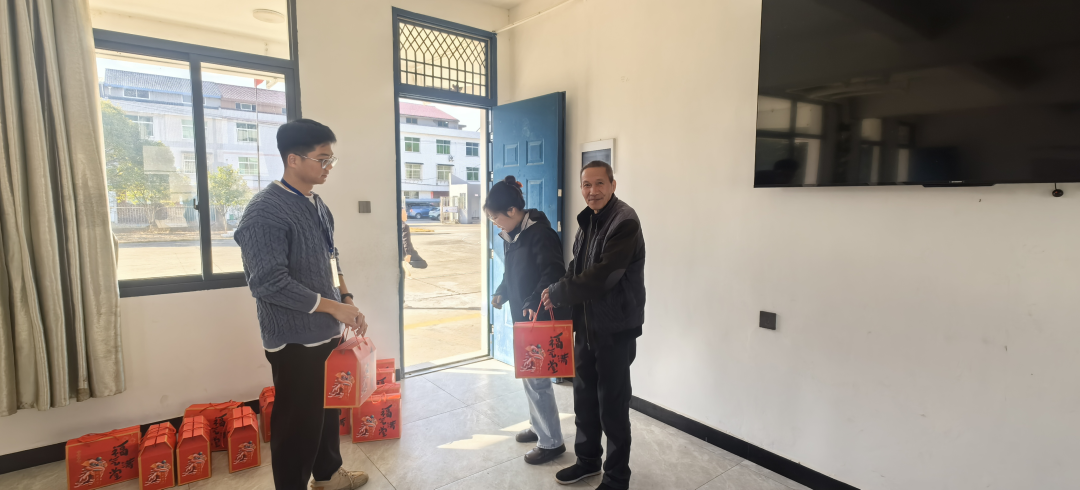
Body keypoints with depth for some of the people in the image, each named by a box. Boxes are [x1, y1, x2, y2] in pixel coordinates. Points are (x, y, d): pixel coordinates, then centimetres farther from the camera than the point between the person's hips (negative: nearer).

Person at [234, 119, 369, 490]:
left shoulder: (317, 205, 8)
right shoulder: (265, 211, -19)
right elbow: (269, 283, -25)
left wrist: (348, 301, 5)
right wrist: (334, 306, -22)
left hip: (328, 331, 9)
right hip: (296, 339, -8)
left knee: (329, 408, 22)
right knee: (298, 421, 7)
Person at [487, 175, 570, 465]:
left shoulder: (540, 234, -20)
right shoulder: (511, 235, 8)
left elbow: (553, 274, -28)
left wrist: (533, 303, -38)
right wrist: (502, 293, 6)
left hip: (542, 318, -9)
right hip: (523, 315, 9)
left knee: (536, 379, 0)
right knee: (528, 375, 19)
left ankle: (552, 442, 17)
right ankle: (538, 427, 38)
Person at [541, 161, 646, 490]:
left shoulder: (625, 222, -17)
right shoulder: (588, 221, 10)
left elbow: (601, 277, -25)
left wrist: (557, 294, -15)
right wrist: (556, 297, -1)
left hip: (616, 329, -8)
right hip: (586, 324, 8)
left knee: (613, 405, 5)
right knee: (584, 397, 19)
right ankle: (588, 459, 39)